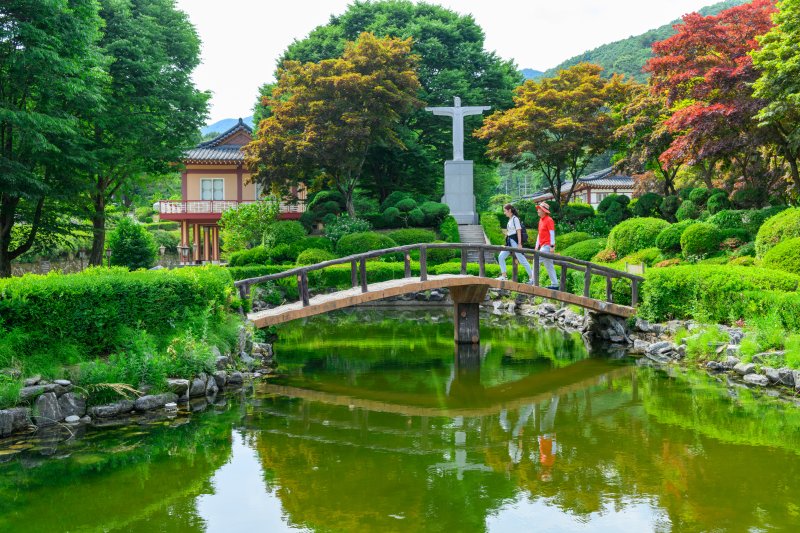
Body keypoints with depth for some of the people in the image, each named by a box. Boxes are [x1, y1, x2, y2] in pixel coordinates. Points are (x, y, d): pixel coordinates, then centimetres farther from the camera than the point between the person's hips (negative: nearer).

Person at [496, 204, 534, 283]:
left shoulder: (515, 219, -10)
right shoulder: (510, 220, 16)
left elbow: (518, 231, -15)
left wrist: (519, 244, -19)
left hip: (515, 241, -9)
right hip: (509, 241, 9)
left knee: (522, 260, -6)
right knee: (501, 257, 2)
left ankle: (531, 277, -1)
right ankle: (503, 276, 2)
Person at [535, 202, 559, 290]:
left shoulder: (549, 220, -9)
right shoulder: (541, 220, 17)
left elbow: (552, 233, -14)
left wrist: (552, 246, -18)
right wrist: (537, 246, 19)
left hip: (547, 246, -9)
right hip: (543, 246, 9)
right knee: (549, 266, 9)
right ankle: (554, 285, 11)